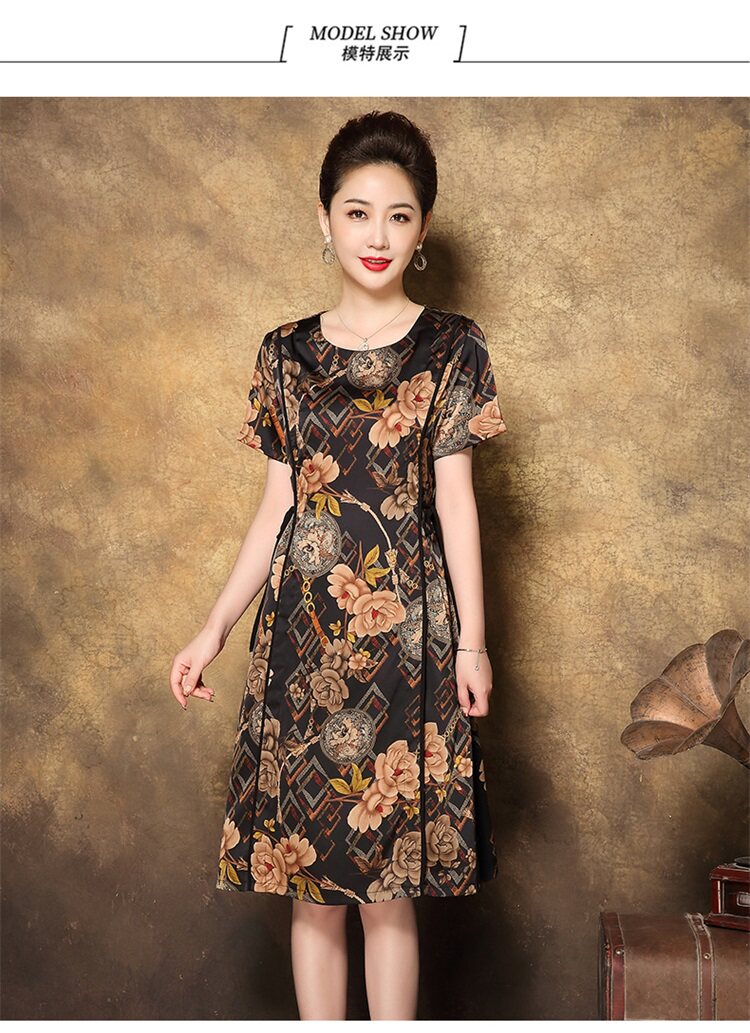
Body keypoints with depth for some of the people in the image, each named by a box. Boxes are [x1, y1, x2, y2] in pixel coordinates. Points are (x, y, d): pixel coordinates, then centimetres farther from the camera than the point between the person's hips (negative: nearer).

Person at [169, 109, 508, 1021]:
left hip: (404, 635, -2)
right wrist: (215, 627, 6)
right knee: (308, 883, 8)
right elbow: (277, 506, 9)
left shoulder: (449, 348, 2)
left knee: (389, 886, 4)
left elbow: (455, 499, 0)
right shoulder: (286, 354, 8)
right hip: (301, 632, 3)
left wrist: (471, 639, -4)